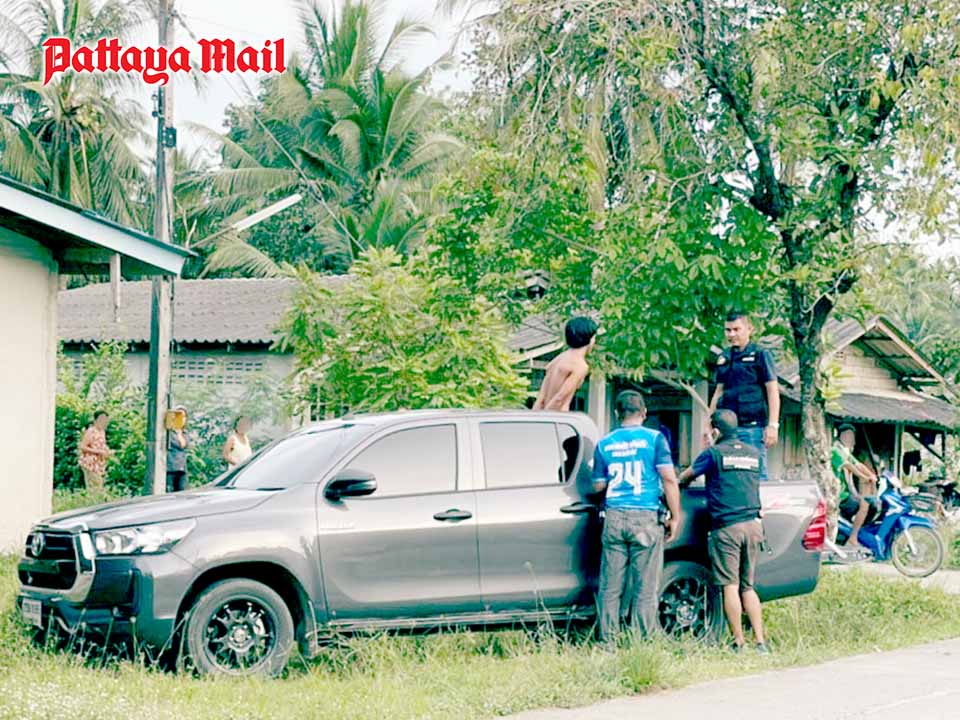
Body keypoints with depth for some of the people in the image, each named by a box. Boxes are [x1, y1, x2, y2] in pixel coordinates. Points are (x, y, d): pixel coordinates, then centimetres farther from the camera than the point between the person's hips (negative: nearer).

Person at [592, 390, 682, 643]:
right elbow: (669, 480, -5)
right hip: (645, 518, -3)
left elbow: (598, 486, 13)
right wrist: (675, 517, 1)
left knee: (610, 588, 5)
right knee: (646, 588, 0)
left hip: (614, 518, 3)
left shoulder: (604, 444, 9)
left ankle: (608, 642, 5)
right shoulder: (654, 439, 0)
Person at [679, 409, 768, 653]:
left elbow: (686, 476, 12)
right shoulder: (754, 454, 14)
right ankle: (760, 641, 3)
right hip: (753, 524, 5)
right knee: (748, 586, 11)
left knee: (730, 587, -1)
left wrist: (679, 481, 37)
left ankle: (739, 642, -4)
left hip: (727, 527, -5)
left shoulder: (714, 453, -2)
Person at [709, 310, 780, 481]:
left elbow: (773, 391, -4)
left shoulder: (761, 355, 0)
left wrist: (773, 425, -13)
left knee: (756, 473, -7)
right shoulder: (724, 358, 16)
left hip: (753, 426, -6)